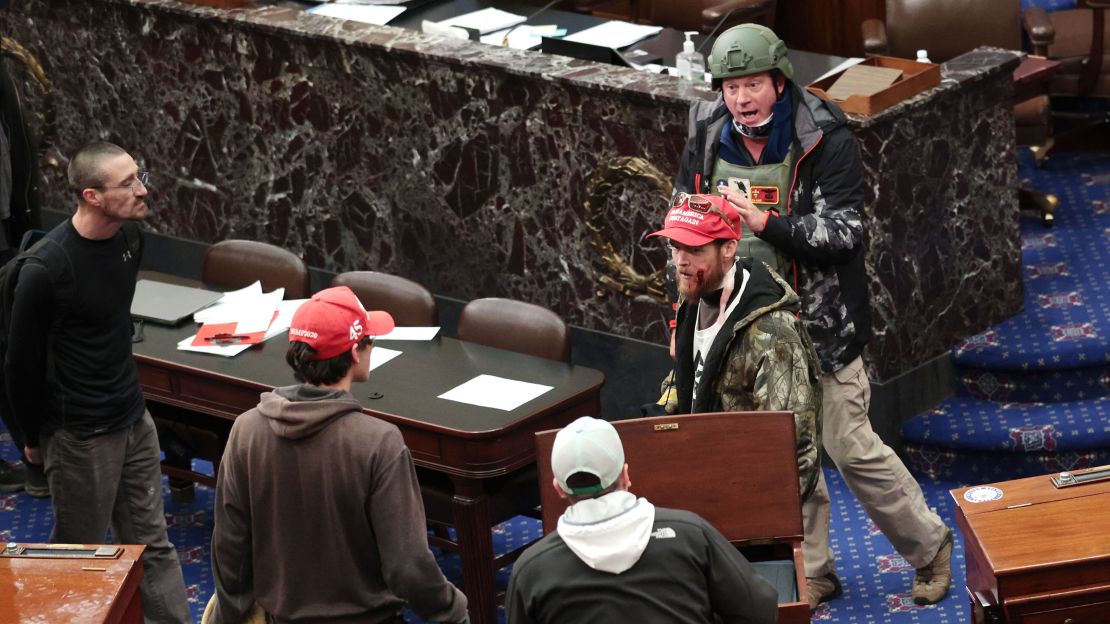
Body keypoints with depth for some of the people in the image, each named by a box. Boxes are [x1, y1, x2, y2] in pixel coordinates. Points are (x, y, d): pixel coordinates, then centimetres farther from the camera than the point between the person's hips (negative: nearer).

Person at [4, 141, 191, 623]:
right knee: (79, 552, 10)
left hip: (134, 418, 7)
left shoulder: (130, 236, -2)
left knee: (152, 543, 13)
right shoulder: (47, 267, -25)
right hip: (80, 434, -7)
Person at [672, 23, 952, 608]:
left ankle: (930, 548, 18)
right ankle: (813, 571, 24)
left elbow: (842, 235, -19)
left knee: (851, 448, -2)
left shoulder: (825, 140, -14)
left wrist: (764, 221, -31)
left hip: (819, 323, -5)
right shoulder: (707, 140, 0)